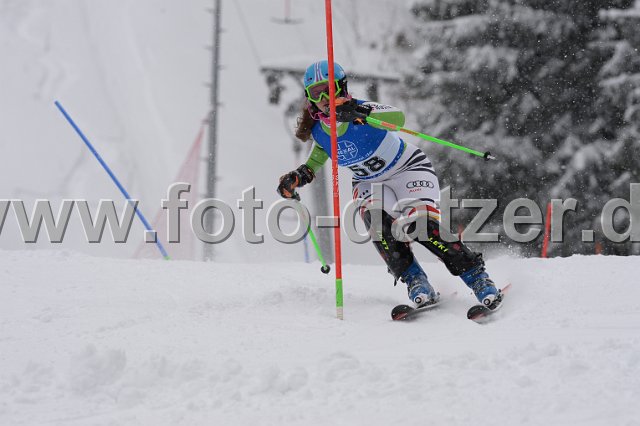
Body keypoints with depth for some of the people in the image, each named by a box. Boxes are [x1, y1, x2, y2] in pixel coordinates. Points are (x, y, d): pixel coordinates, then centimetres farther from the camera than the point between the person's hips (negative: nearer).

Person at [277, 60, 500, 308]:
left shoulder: (359, 110, -26)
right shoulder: (318, 131, -9)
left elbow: (399, 118, -46)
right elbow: (316, 160, 15)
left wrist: (363, 113, -61)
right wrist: (297, 177, -4)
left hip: (408, 168, -5)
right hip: (369, 183, 5)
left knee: (420, 224, -26)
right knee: (375, 220, -28)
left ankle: (477, 276, -16)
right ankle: (414, 280, -21)